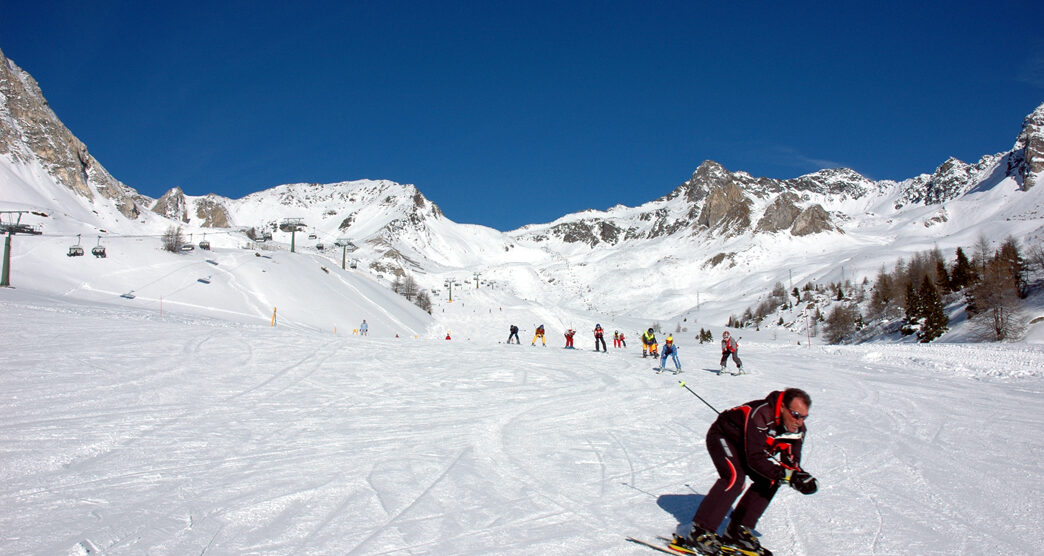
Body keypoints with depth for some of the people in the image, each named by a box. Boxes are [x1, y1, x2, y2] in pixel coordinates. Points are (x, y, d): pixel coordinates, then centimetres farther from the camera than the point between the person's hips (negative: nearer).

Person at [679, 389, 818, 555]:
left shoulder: (797, 429, -14)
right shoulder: (760, 415, -39)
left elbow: (791, 462, -9)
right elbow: (755, 458, -39)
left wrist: (802, 478, -29)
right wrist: (786, 474, -41)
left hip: (745, 446, 8)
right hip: (722, 437, -8)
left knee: (769, 481, -8)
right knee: (735, 477, -29)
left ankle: (737, 530, 2)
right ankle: (700, 532, -24)